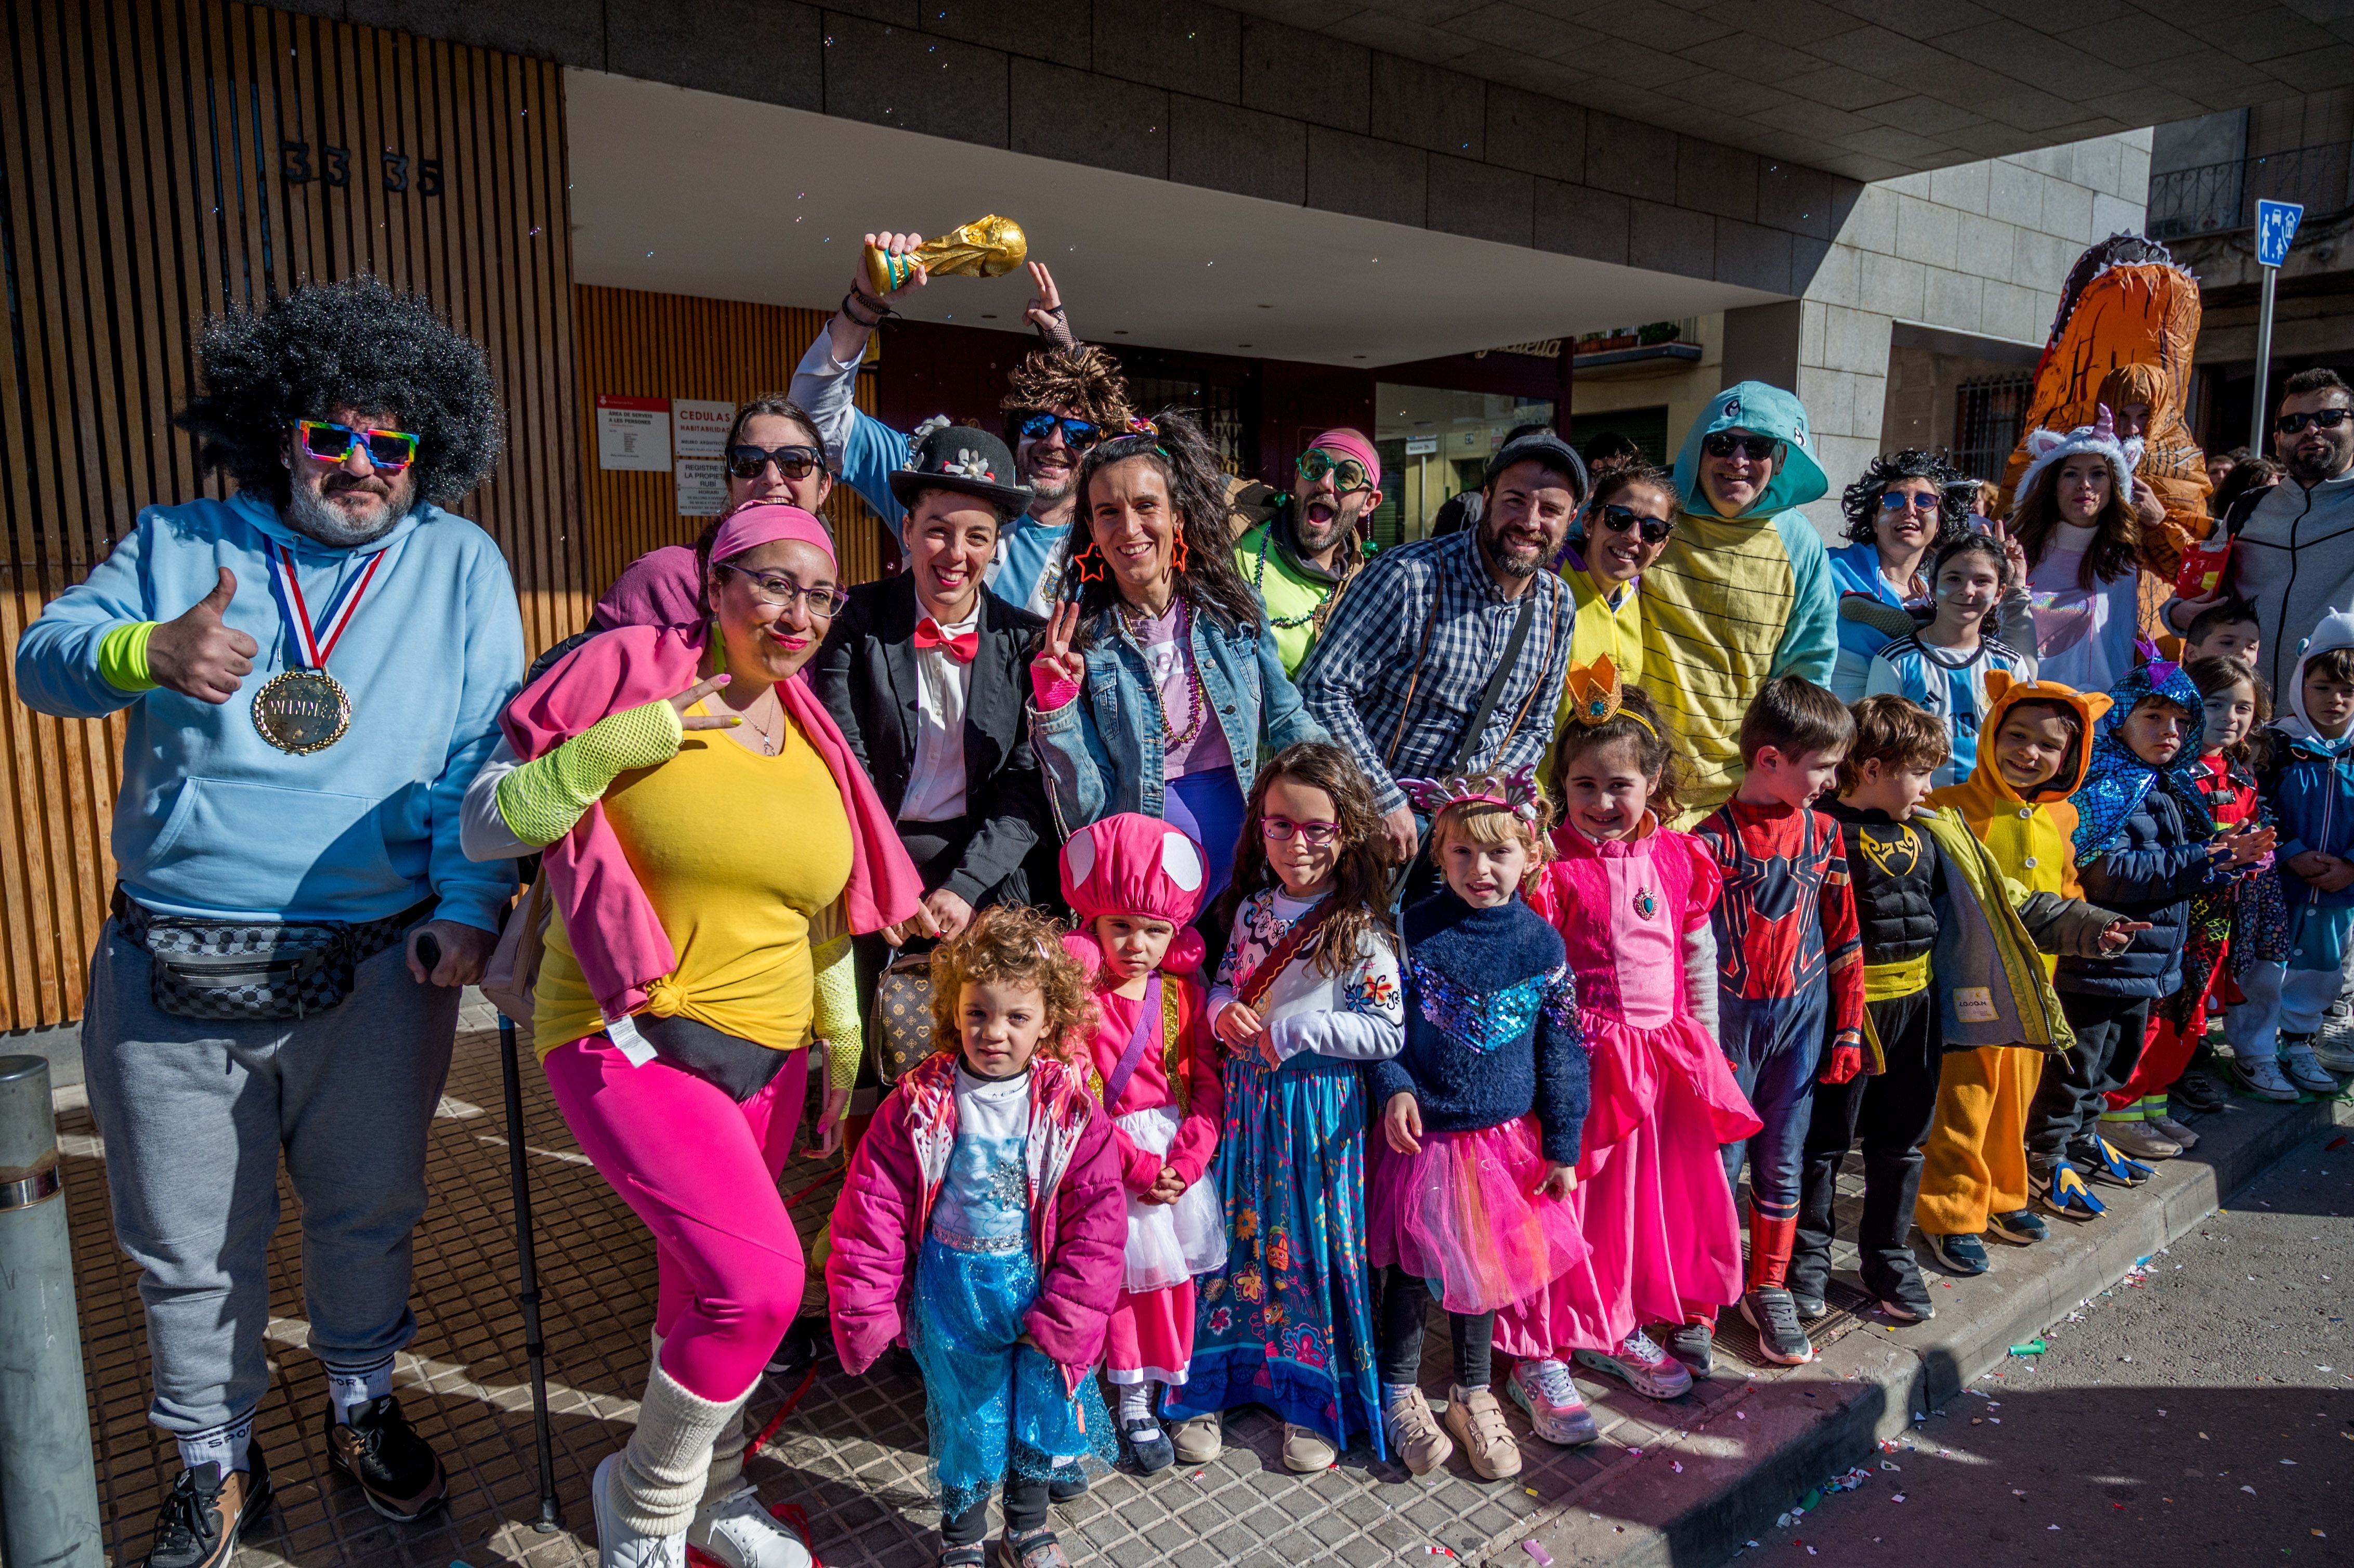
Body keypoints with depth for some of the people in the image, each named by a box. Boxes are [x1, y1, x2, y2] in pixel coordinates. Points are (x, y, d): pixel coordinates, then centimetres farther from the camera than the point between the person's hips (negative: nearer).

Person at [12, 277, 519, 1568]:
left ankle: (362, 1410, 39)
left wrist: (467, 904, -11)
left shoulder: (460, 563, 5)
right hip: (175, 971, 1)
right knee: (190, 1245, 12)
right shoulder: (178, 544, 8)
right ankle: (214, 1463, 34)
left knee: (367, 1212, 15)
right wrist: (149, 653, -24)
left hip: (377, 967, 0)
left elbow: (486, 751, -1)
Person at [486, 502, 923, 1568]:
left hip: (766, 1053, 6)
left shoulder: (814, 741, 8)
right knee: (760, 1279, -18)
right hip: (629, 1040, -6)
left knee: (706, 1286, 19)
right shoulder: (637, 678, -9)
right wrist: (625, 738, -24)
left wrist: (843, 1047, 17)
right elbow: (496, 823, -13)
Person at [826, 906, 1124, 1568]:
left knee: (1044, 1408, 15)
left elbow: (1097, 1216, -9)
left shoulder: (1071, 1107, -12)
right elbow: (873, 1206, -9)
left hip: (1038, 1284, 1)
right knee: (966, 1417, 13)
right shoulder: (921, 1103, -13)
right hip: (951, 1289, -1)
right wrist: (867, 1309, -9)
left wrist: (1063, 1315, -12)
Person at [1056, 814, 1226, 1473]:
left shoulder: (1184, 993, 0)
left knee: (1171, 1274, 11)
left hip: (1176, 1153, 4)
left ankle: (1146, 1394, 31)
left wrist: (1186, 1160, -12)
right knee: (1124, 1273, 7)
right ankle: (1133, 1401, 25)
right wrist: (1137, 1163, -17)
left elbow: (1209, 1086, 0)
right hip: (1107, 1158, -3)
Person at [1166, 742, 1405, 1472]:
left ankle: (1316, 1404, 25)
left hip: (1320, 1111, -4)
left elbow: (1387, 1032, -14)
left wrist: (1292, 1031, -18)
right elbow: (1225, 981, 15)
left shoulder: (1361, 929, -12)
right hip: (1247, 1098, 4)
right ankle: (1209, 1389, 28)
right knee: (1236, 1236, 12)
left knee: (1314, 1245, 6)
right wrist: (1224, 1010, -8)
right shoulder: (1251, 909, 3)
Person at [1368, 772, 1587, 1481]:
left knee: (1487, 1263, 15)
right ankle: (1400, 1392, 31)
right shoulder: (1414, 930, -11)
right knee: (1413, 1263, 9)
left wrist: (1562, 1144, 2)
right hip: (1423, 1131, -2)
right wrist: (1394, 1087, -20)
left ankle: (1472, 1393, 36)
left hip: (1504, 1136, 2)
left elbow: (1561, 1050, 1)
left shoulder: (1541, 943, -5)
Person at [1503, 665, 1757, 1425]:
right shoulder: (1553, 864, -12)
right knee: (1567, 1200, 0)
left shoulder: (1678, 856, 4)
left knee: (1660, 1194, 17)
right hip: (1582, 1058, -6)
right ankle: (1541, 1354, 14)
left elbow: (1700, 953, 13)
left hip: (1665, 1054, 6)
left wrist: (1704, 1045, 14)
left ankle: (1620, 1329, 37)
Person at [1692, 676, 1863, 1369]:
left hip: (1803, 1014, 4)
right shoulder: (1716, 838, -12)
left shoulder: (1823, 831, 4)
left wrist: (1848, 1028, 10)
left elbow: (1843, 938, 10)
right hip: (1732, 1018, -4)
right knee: (1720, 1162, 2)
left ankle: (1769, 1290, 29)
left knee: (1782, 1161, 13)